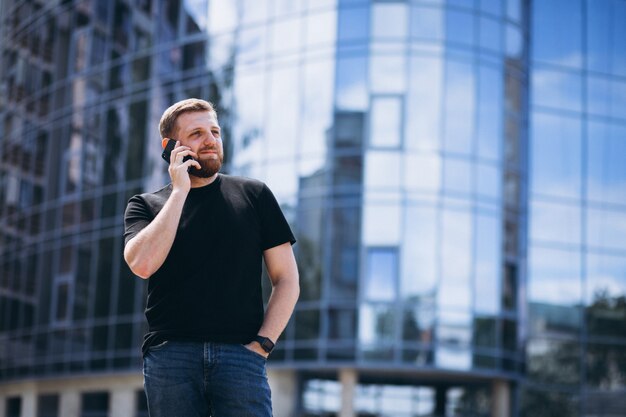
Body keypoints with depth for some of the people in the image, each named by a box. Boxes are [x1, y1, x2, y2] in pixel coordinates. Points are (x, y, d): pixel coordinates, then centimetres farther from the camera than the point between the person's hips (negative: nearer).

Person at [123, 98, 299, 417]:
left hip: (239, 353, 0)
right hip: (169, 354, 1)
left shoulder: (254, 195, 15)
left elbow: (286, 280, 12)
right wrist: (180, 190, -2)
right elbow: (142, 264, -7)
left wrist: (261, 344, -2)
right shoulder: (146, 206, 14)